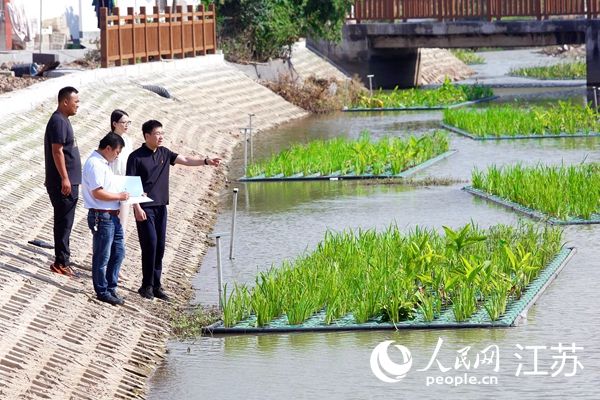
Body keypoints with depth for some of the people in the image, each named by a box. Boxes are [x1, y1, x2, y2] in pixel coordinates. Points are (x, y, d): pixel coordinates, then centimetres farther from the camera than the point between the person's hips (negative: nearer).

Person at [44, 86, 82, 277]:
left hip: (68, 182, 10)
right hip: (63, 183, -10)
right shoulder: (58, 122, -17)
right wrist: (65, 179, -23)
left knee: (64, 222, 14)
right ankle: (61, 262, -2)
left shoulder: (63, 120, 15)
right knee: (64, 222, -6)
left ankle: (62, 260, 20)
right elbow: (57, 151, -22)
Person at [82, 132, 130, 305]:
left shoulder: (103, 163, 15)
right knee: (102, 256, 1)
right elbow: (98, 193, -23)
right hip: (101, 216, -10)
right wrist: (119, 196, -15)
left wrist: (120, 195, 13)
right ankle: (102, 291, 10)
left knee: (118, 251, 15)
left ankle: (111, 287, 25)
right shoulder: (95, 164, -17)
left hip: (112, 216, 10)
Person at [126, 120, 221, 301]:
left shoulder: (164, 153, 10)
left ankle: (156, 286, 14)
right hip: (145, 209, -6)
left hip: (161, 207, 6)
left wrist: (206, 161, -12)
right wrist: (137, 208, -16)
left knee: (160, 247, 7)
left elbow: (185, 160, 3)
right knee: (150, 245, -8)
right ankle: (147, 286, 1)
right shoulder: (136, 157, -8)